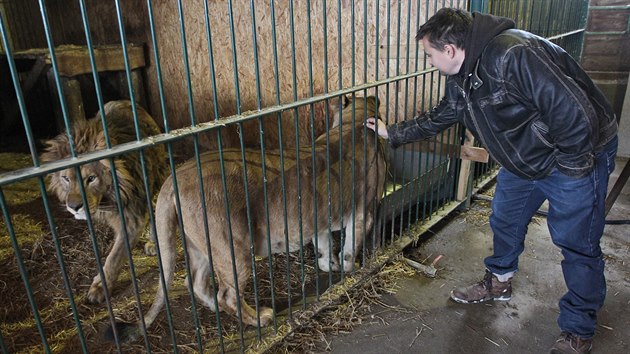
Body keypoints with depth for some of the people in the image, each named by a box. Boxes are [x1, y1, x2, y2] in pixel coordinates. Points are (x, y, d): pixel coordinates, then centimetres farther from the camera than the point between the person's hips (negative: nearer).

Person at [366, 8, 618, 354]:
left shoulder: (513, 55, -33)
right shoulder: (461, 79, -3)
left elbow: (575, 111, -33)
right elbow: (437, 118, 13)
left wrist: (572, 163, -21)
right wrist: (391, 133, 18)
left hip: (578, 154, -8)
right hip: (524, 160, 9)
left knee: (577, 244, 1)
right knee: (504, 220, 19)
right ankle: (499, 282, 42)